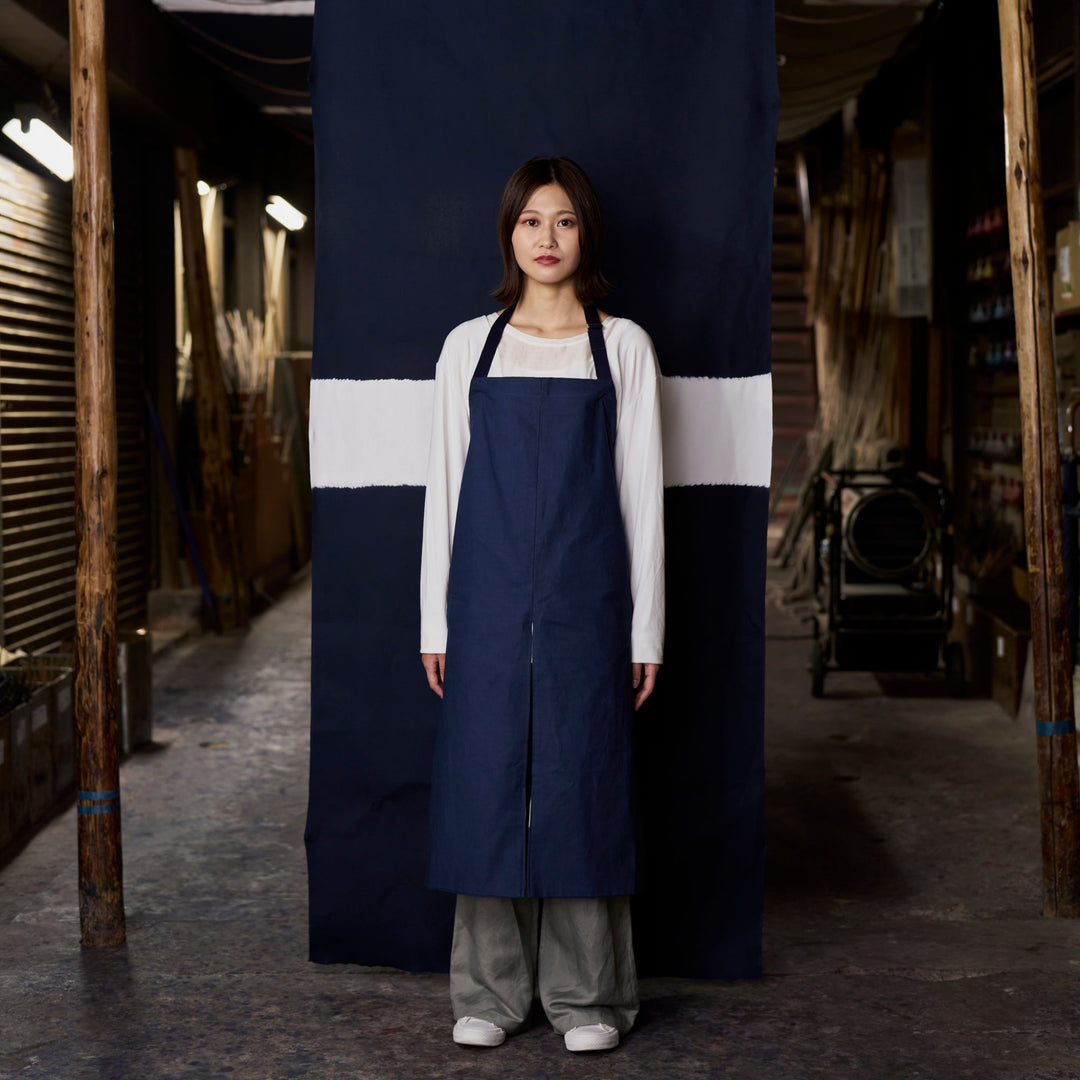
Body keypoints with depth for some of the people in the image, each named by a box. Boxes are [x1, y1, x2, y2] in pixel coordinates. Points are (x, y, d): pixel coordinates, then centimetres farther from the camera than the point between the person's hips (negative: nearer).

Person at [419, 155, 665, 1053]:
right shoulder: (470, 346, 8)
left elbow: (642, 491, 3)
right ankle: (491, 992, 15)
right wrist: (436, 619, 4)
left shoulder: (621, 346, 5)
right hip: (489, 597, 1)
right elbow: (445, 484, 9)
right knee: (486, 781, 3)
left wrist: (646, 629, -1)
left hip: (585, 598, -1)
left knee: (582, 779, 1)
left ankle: (587, 994, 14)